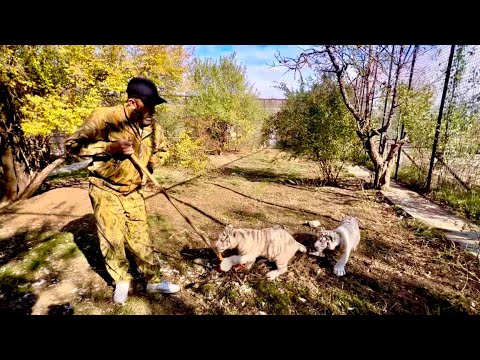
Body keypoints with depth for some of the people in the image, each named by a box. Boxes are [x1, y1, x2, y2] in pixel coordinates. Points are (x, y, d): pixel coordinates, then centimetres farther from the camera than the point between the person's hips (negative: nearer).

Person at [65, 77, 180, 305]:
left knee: (140, 238, 8)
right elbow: (72, 144, -15)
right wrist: (111, 147, -26)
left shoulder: (153, 126, -3)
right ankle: (121, 281, 29)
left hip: (133, 192, 3)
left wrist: (148, 169, 2)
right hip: (105, 190, -3)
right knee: (112, 239, 5)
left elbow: (161, 150, 17)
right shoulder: (105, 117, -19)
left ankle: (154, 281, 21)